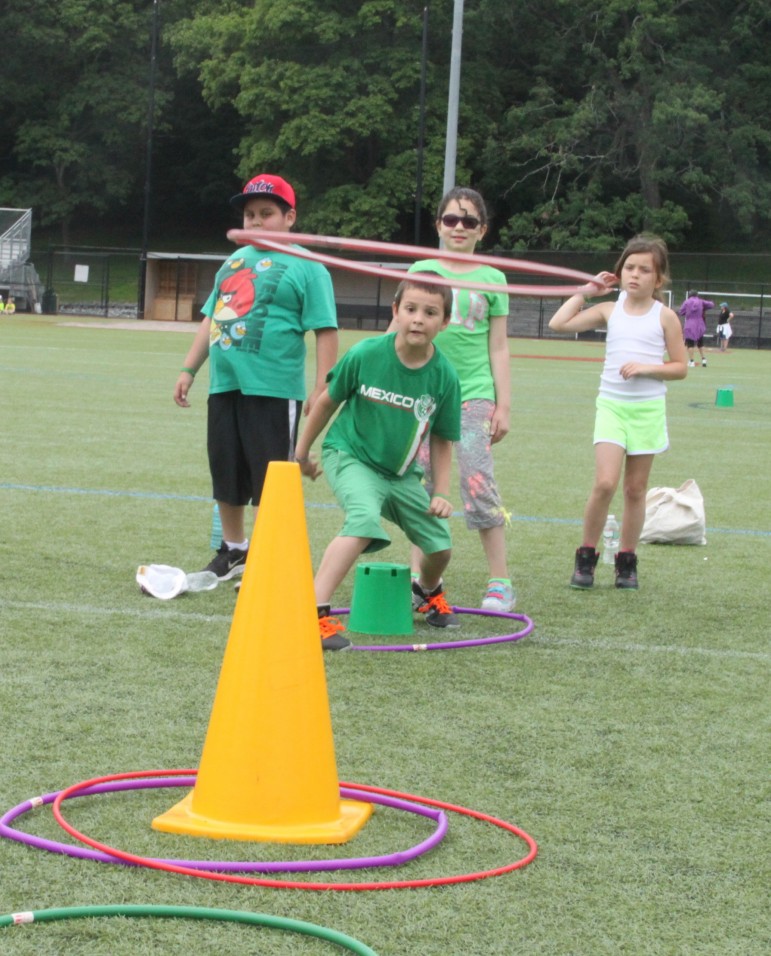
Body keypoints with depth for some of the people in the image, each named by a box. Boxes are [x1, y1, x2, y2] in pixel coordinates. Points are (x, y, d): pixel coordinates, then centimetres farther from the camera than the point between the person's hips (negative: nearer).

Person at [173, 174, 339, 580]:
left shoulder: (305, 267, -3)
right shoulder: (234, 261, 18)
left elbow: (325, 330, -9)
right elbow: (211, 318, 24)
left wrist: (322, 389, -17)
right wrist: (189, 369, 19)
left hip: (273, 390, -7)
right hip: (224, 386, 7)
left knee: (271, 484, -4)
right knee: (226, 476, 15)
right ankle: (233, 550, 31)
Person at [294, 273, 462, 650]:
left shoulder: (444, 377, -12)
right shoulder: (364, 356, -19)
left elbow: (441, 440, 1)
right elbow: (328, 401, -2)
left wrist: (441, 493, -6)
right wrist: (302, 452, 7)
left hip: (402, 473, 4)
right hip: (348, 455, -4)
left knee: (439, 544, 8)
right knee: (365, 520, -33)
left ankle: (429, 591, 45)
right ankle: (313, 612, -36)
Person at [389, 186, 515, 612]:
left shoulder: (492, 279, 6)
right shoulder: (421, 271, 8)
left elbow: (498, 348, 7)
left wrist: (503, 405, 2)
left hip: (473, 395, -2)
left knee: (478, 482, -10)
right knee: (421, 484, 3)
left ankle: (500, 582, -4)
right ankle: (419, 575, 12)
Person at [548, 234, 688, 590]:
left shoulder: (665, 317, 1)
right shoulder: (609, 311, 5)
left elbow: (680, 367, 2)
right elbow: (558, 323, -1)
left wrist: (647, 367, -14)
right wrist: (585, 291, 2)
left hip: (647, 409, 0)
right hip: (611, 404, 0)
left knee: (635, 489, 6)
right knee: (605, 483, -14)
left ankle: (627, 561, 17)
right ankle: (586, 557, 1)